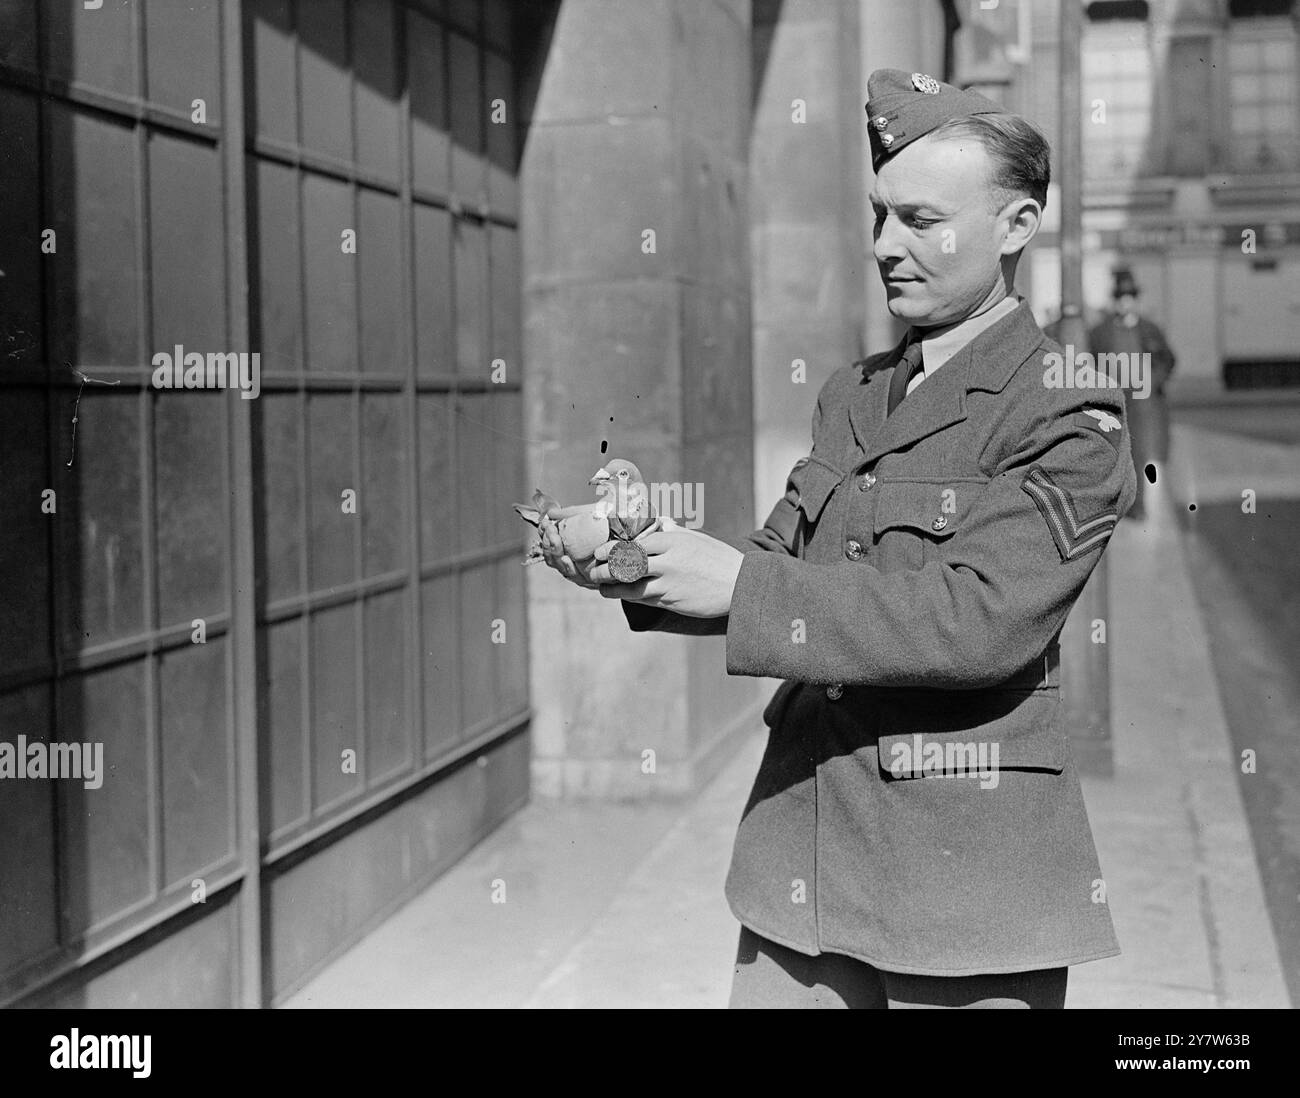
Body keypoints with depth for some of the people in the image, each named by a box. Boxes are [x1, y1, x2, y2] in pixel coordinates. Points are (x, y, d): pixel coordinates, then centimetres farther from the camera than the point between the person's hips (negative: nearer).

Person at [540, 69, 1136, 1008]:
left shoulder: (1070, 421, -10)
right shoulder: (852, 396, 13)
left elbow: (981, 620, -22)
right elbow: (781, 567, 12)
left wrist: (738, 584, -23)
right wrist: (640, 565, -8)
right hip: (801, 852, 6)